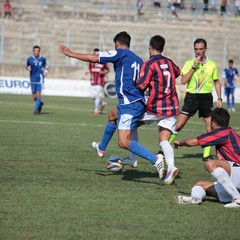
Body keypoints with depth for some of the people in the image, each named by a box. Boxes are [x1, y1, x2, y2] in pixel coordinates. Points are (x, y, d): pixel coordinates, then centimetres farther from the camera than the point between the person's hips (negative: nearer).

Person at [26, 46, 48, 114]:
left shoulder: (43, 59, 1)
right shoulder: (30, 59, 2)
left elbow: (46, 66, 15)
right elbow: (27, 66, 14)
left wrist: (45, 70, -3)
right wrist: (28, 68, -8)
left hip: (40, 79, -2)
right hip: (33, 80, 2)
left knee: (38, 94, -12)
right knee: (34, 96, 5)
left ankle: (36, 109, -5)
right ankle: (40, 103, 35)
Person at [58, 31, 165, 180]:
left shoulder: (120, 53, -4)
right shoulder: (138, 60, 17)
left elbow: (94, 58, -4)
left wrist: (71, 54, 5)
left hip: (130, 105, -9)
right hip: (139, 102, 9)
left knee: (124, 142, -18)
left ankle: (156, 159, -29)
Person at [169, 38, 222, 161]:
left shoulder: (212, 65, 5)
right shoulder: (189, 63, 2)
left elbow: (216, 82, 14)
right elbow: (183, 81, -9)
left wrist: (219, 98, 6)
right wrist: (193, 67, -14)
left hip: (206, 97, 1)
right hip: (191, 97, -1)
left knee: (210, 127, -4)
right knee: (178, 125, -5)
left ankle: (206, 154, 6)